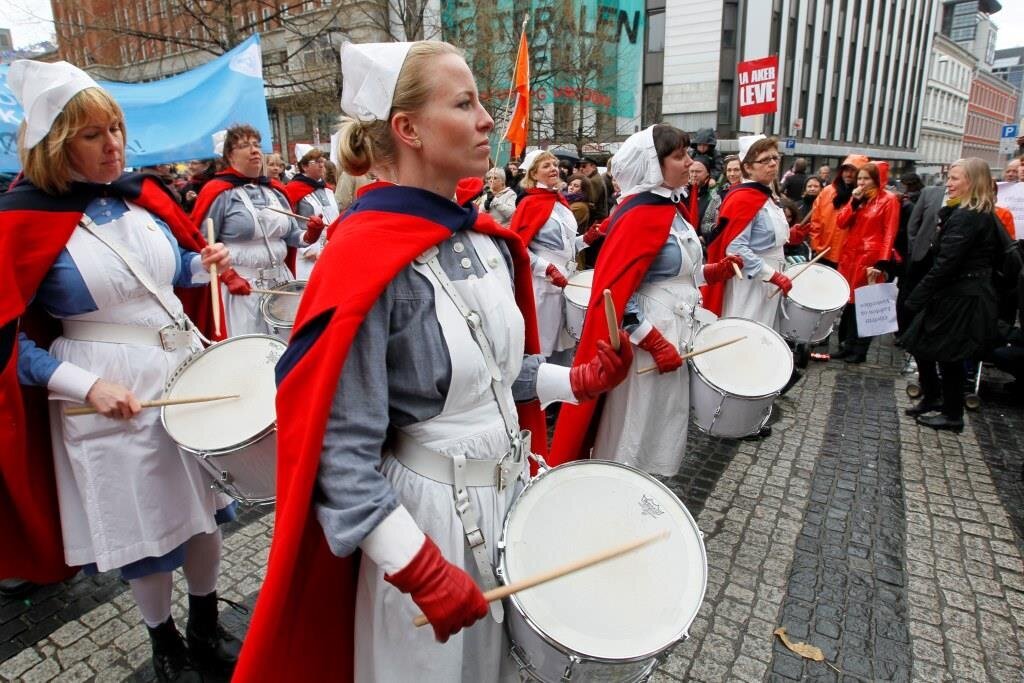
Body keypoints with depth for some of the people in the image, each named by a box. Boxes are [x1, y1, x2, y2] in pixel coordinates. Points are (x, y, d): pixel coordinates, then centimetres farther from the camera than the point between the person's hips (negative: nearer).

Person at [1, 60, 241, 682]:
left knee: (203, 503, 15)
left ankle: (207, 629, 39)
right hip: (111, 394, -5)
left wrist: (207, 264, -3)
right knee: (141, 525, 9)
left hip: (187, 367, 5)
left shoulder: (142, 193, 5)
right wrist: (86, 386, -20)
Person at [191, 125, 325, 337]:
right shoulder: (218, 193, -7)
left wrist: (310, 234, -8)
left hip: (281, 279, 6)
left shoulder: (275, 190, 11)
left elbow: (291, 235, 13)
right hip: (241, 283, -5)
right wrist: (228, 277, -16)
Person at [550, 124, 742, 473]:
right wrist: (655, 342, -22)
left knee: (660, 431, 21)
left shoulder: (666, 208, 11)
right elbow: (614, 292, -24)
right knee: (632, 434, 5)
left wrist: (712, 271, 6)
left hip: (672, 333, 10)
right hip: (647, 343, -10)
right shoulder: (640, 215, -19)